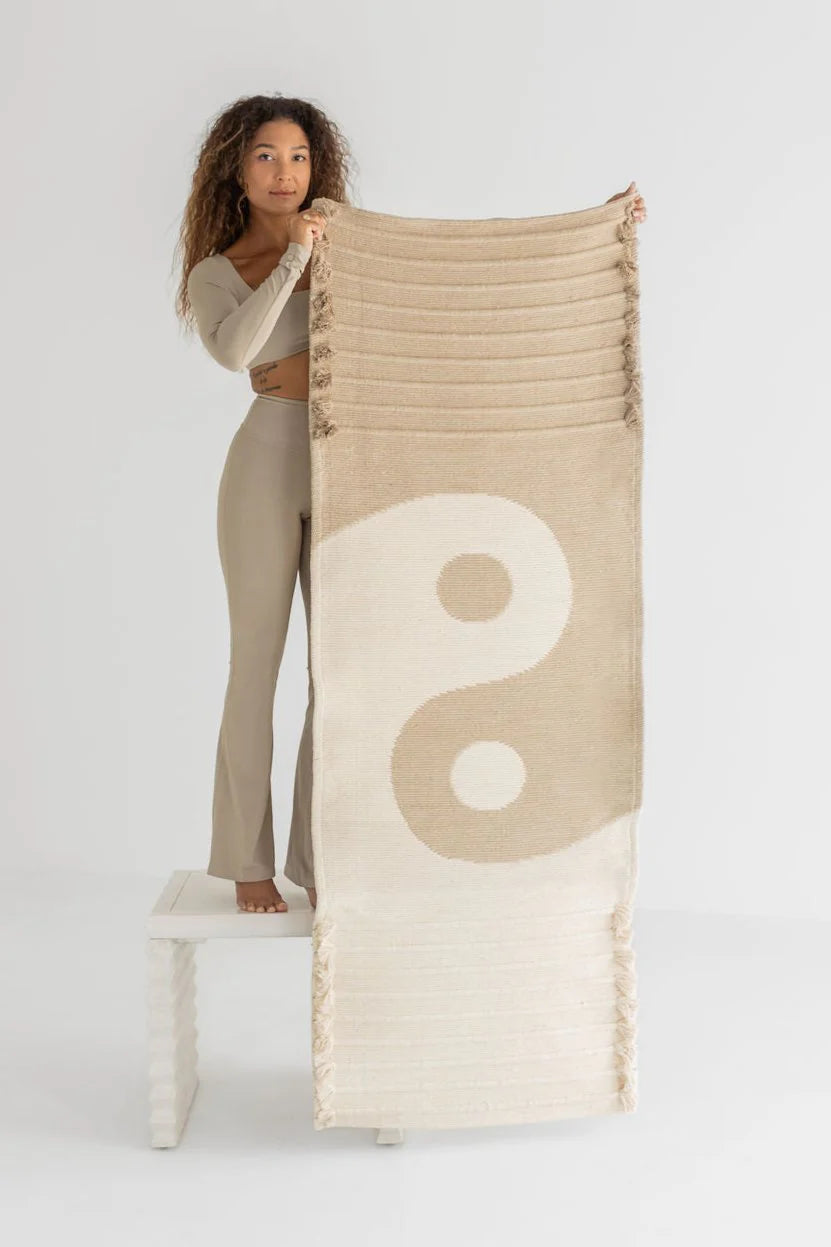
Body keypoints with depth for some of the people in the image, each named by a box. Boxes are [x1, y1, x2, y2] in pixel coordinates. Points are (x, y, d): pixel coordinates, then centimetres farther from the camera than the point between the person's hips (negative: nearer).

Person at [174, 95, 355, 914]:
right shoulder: (217, 273, 5)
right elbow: (232, 351, -17)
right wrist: (292, 263, -22)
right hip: (268, 464, -2)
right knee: (256, 667, 2)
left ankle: (319, 859, 15)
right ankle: (247, 862, 13)